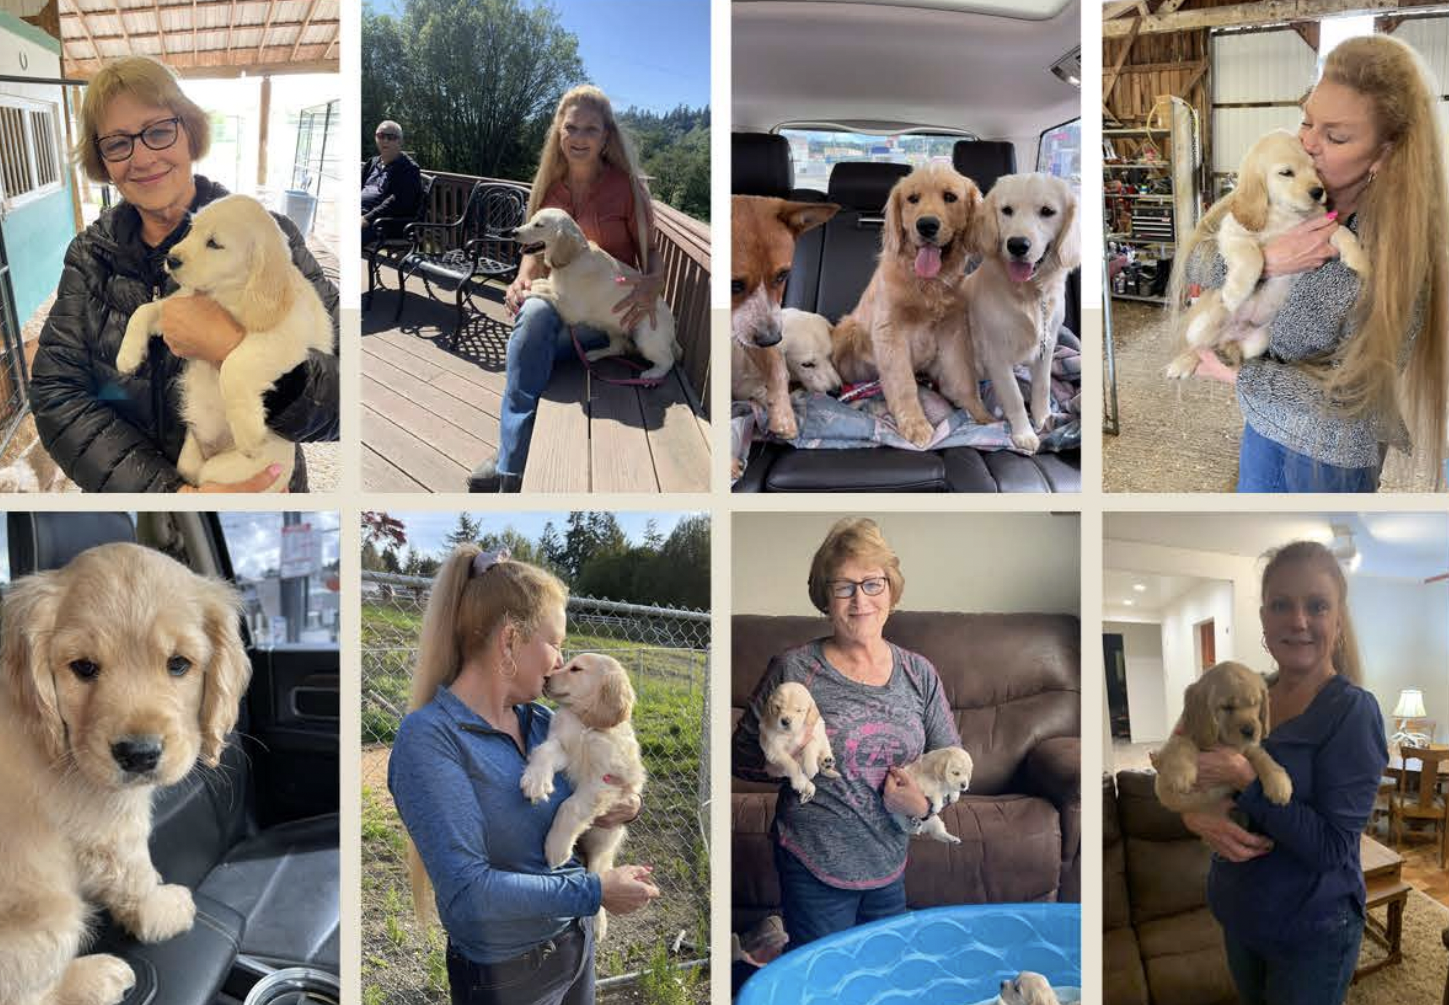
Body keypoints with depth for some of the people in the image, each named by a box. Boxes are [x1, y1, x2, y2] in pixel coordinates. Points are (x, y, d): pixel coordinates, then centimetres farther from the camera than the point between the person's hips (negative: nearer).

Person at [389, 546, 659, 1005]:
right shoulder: (429, 736, -20)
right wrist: (594, 892, -23)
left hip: (577, 943, 6)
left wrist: (625, 807, -8)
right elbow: (466, 891, -26)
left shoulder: (543, 721, -1)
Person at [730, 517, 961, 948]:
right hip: (815, 871, -4)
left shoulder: (919, 674, 1)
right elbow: (744, 756, -3)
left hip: (889, 867, 4)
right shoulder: (794, 670, -11)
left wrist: (924, 802, -12)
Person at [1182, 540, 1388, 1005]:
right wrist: (1197, 816, -21)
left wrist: (1246, 779, -29)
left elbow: (1330, 848, -22)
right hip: (1239, 914, 5)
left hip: (1312, 931, -5)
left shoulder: (1353, 711, -18)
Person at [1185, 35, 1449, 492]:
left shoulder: (1397, 250, -26)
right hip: (1264, 416, 5)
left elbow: (1350, 391, -24)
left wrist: (1232, 373, -18)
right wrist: (1265, 259, -30)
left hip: (1331, 450, -5)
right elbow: (1196, 260, -11)